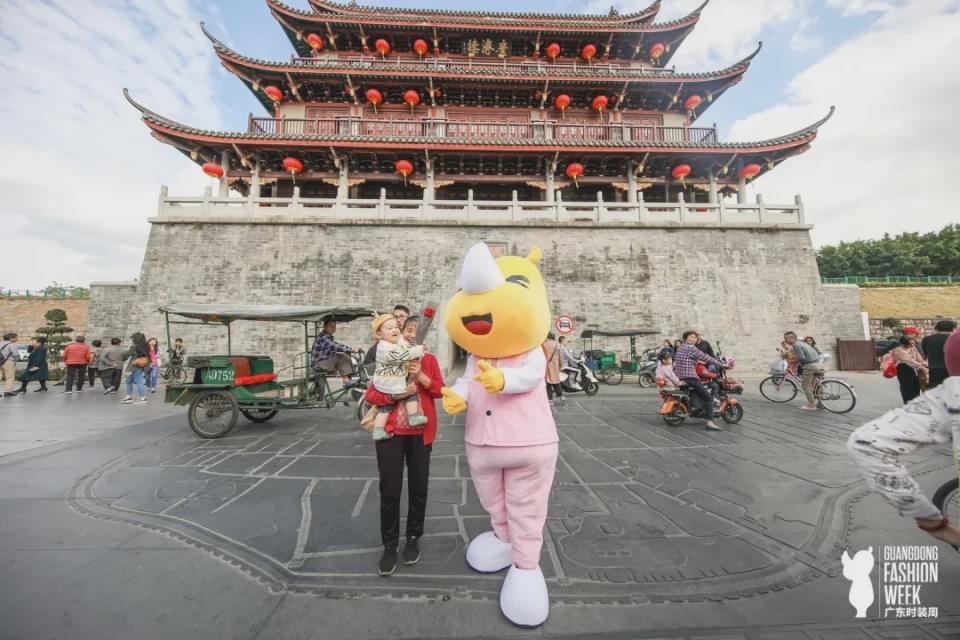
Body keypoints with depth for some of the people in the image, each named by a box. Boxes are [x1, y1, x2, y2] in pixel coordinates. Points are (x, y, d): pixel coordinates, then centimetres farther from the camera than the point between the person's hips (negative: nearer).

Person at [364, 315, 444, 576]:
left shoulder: (429, 360, 3)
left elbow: (440, 390, -6)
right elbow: (371, 394, -5)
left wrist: (421, 376, -20)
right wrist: (397, 394, -19)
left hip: (420, 432, 1)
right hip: (391, 431, 0)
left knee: (418, 487, 11)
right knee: (389, 489, 4)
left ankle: (413, 539, 32)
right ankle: (390, 546, 23)